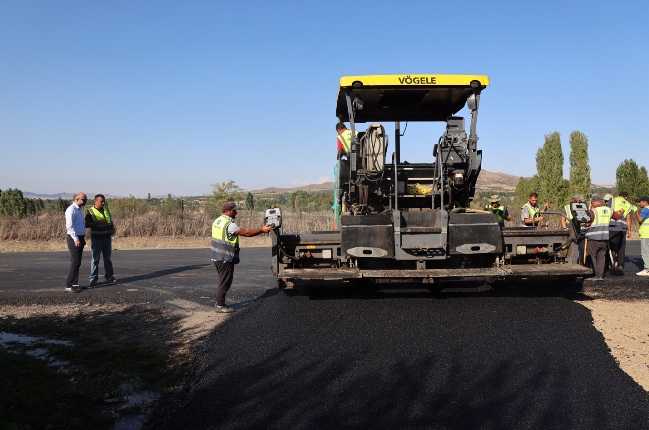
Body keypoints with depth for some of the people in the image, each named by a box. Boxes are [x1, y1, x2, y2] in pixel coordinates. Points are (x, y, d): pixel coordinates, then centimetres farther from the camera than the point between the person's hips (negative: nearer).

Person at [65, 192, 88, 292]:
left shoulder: (79, 210, 17)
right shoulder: (71, 210, -13)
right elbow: (69, 226, -21)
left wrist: (83, 238, 23)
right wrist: (76, 239, -24)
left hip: (79, 238, 10)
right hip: (74, 239, -10)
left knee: (77, 262, 13)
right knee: (75, 262, -11)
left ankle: (75, 284, 20)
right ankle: (68, 286, -9)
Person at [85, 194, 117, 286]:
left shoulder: (106, 209, 10)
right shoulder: (90, 212, -6)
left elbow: (111, 220, 21)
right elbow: (86, 224, -14)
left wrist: (113, 228, 4)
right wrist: (98, 222, -22)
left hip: (107, 238, 5)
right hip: (97, 239, -5)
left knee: (107, 259, 13)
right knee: (95, 259, 1)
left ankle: (109, 276, 21)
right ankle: (93, 279, 7)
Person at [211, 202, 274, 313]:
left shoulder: (217, 221, 10)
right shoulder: (229, 224, -21)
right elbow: (246, 233, -19)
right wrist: (262, 230, -12)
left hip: (216, 256, 10)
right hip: (225, 258, -10)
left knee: (223, 281, 19)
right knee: (225, 282, 0)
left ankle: (219, 302, 27)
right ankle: (220, 306, 6)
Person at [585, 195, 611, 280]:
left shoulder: (593, 211, -12)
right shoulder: (609, 210, 7)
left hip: (594, 238, -6)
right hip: (605, 237, 6)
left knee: (592, 256, 5)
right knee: (601, 256, 10)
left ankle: (596, 274, 5)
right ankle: (600, 275, 6)